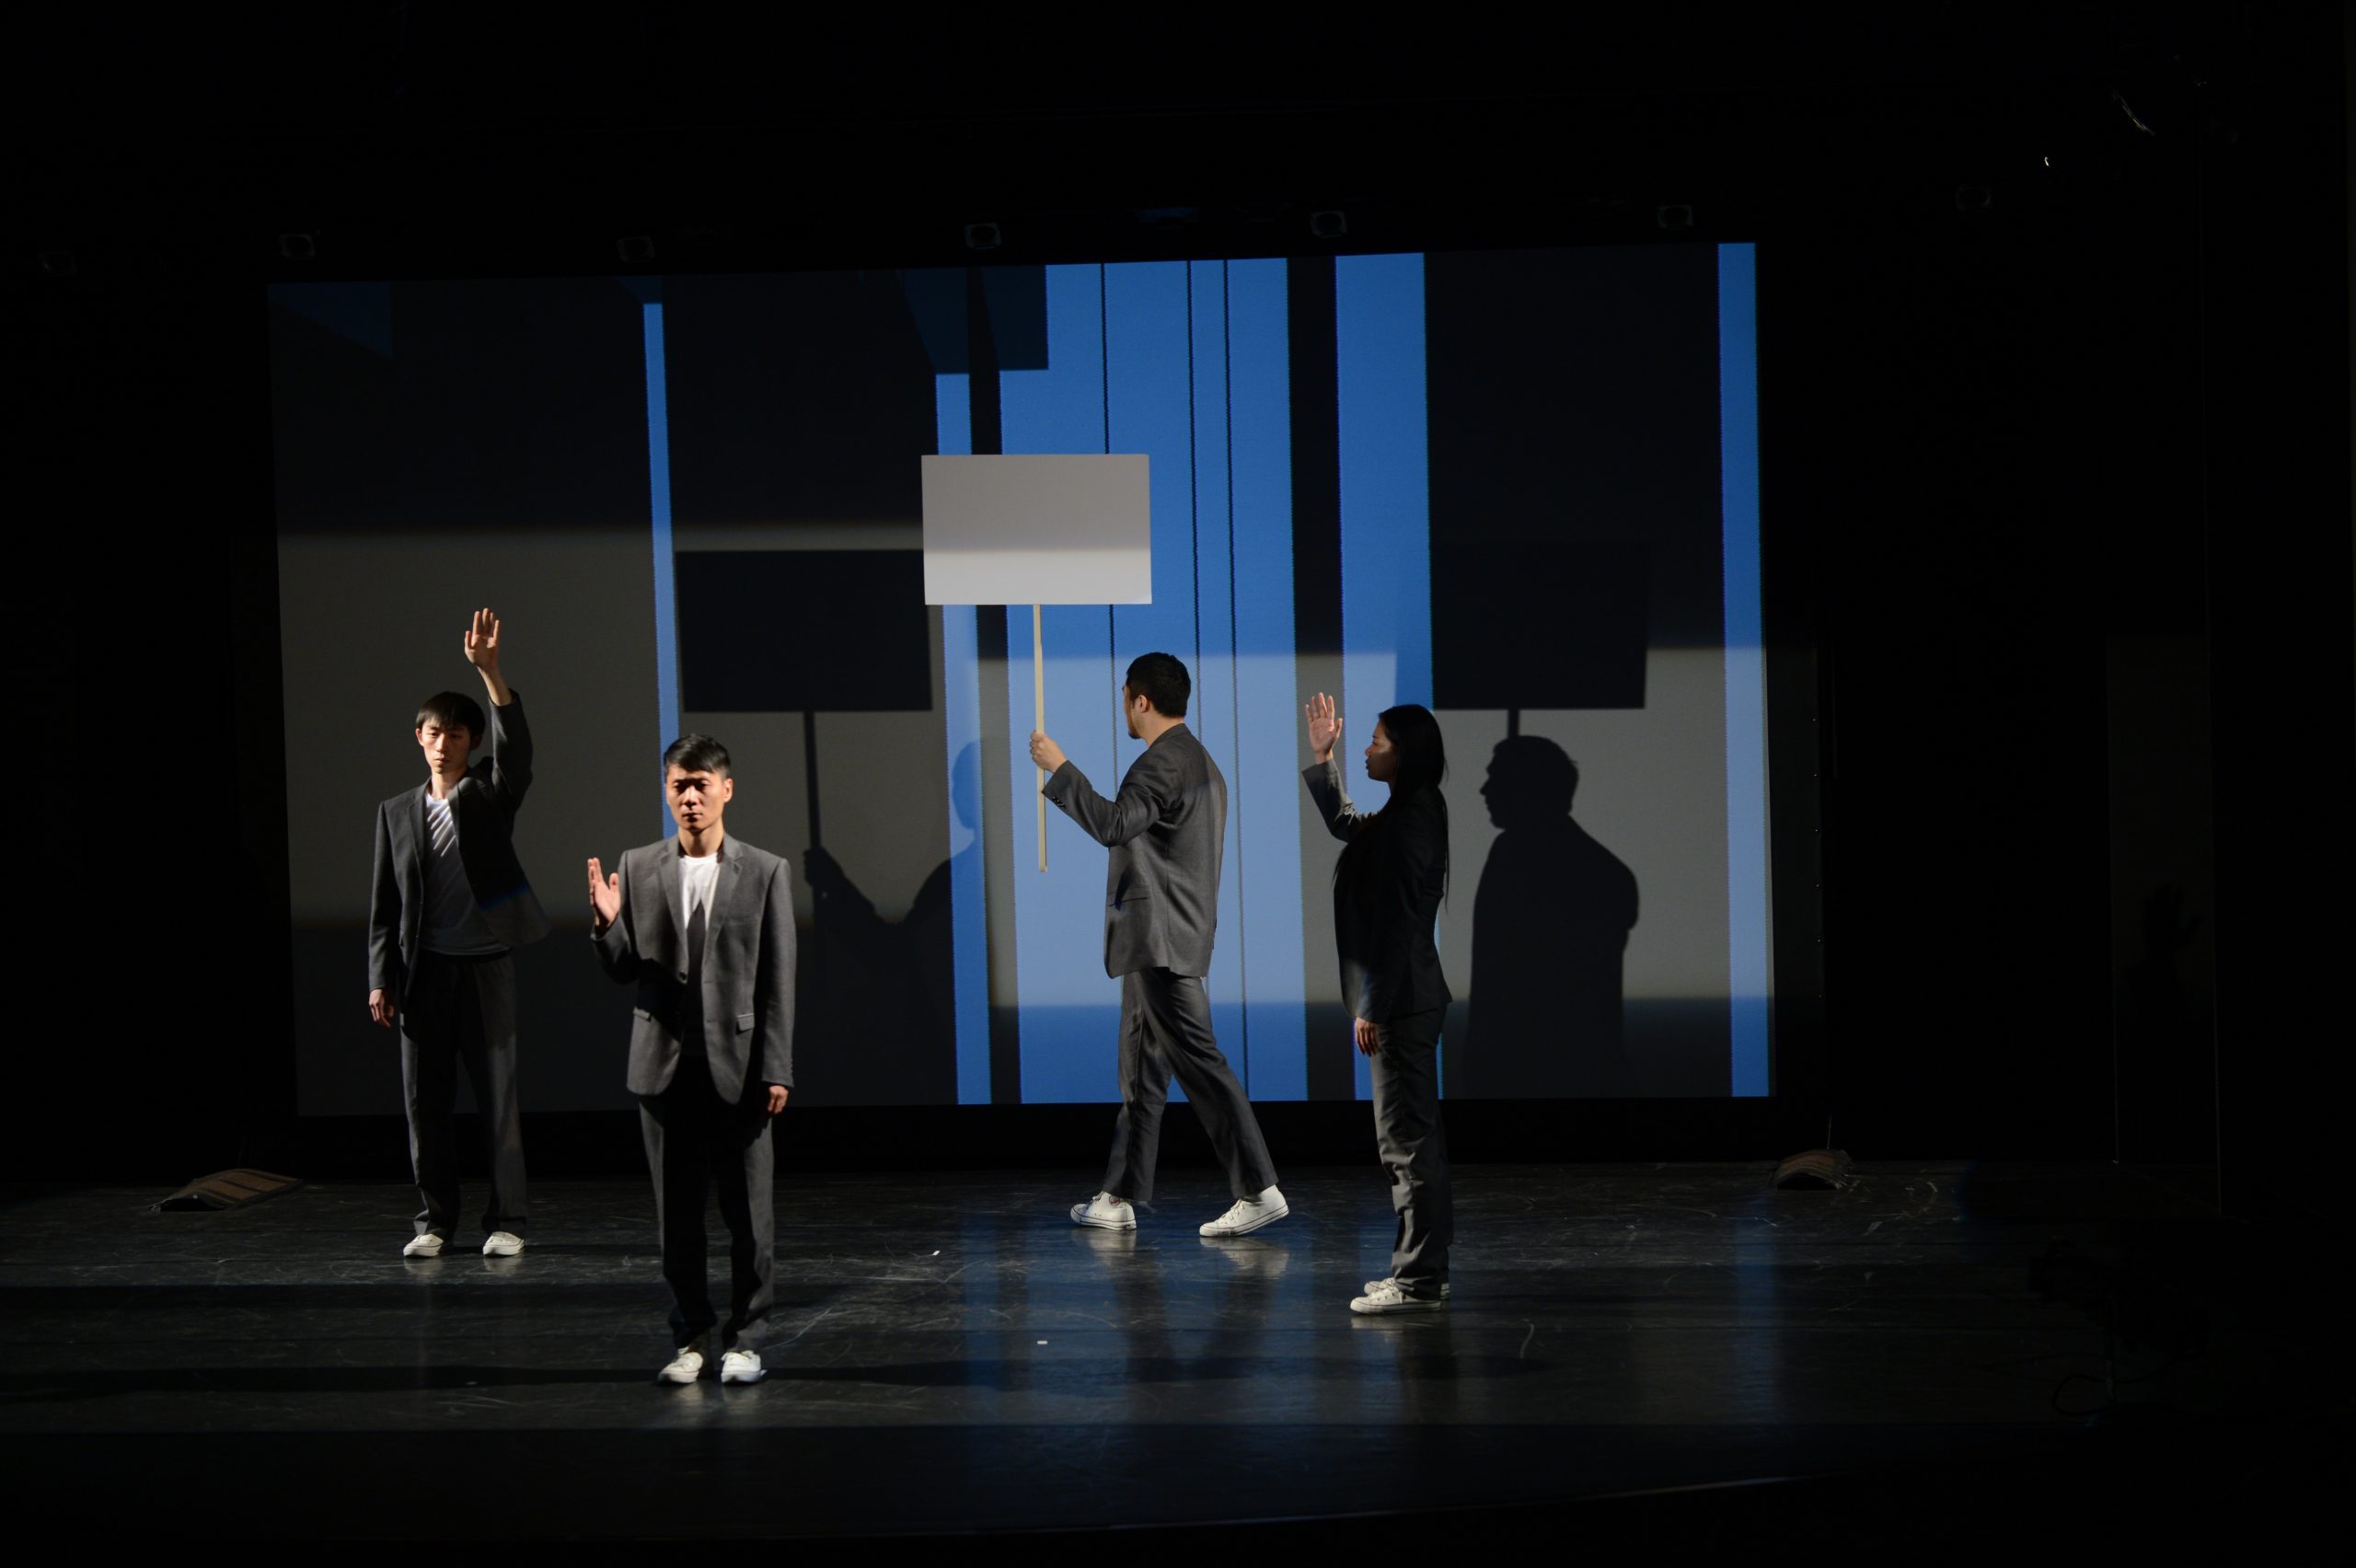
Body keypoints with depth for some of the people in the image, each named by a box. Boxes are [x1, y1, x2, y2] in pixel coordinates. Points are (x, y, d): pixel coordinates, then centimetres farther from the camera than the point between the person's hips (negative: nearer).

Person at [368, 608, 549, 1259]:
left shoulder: (492, 795, 4)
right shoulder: (397, 812, 12)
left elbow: (514, 745, -17)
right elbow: (384, 904, 11)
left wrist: (489, 671, -29)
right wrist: (381, 979, 3)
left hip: (485, 965, -2)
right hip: (422, 970, 3)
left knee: (498, 1096, 0)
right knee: (425, 1101, 4)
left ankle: (506, 1220, 7)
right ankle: (436, 1220, 13)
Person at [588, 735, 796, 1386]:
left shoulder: (766, 872, 0)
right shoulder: (637, 868, 6)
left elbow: (777, 982, -1)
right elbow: (624, 970, 7)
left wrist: (776, 1070, -6)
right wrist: (607, 924, -14)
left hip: (738, 1064, -2)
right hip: (665, 1063, 2)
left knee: (748, 1211, 1)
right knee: (676, 1211, 7)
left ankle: (745, 1338, 11)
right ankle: (690, 1336, 18)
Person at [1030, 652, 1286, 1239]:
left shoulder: (1163, 762, -14)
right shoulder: (1200, 762, 20)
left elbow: (1112, 824, -27)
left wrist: (1058, 767, -20)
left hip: (1161, 942, -11)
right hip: (1159, 943, 11)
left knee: (1197, 1060, -12)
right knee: (1141, 1071, 12)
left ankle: (1258, 1190, -14)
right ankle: (1119, 1199, 16)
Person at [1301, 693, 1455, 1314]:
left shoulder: (1408, 822, -18)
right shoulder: (1401, 815, 13)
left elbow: (1397, 922, -21)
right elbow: (1342, 822, 35)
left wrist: (1372, 1008, -19)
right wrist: (1321, 756, 29)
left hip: (1399, 1004, -11)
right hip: (1410, 1000, 11)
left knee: (1405, 1140, -7)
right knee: (1416, 1136, 14)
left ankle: (1417, 1280, -5)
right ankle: (1424, 1269, 21)